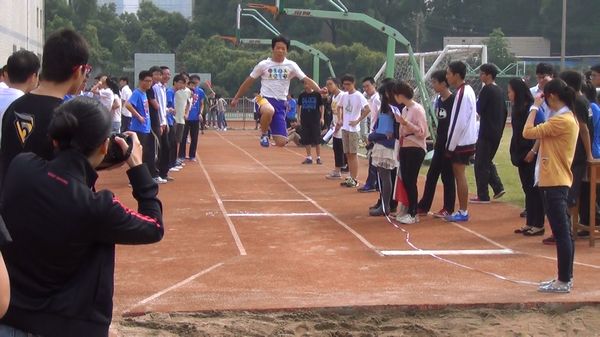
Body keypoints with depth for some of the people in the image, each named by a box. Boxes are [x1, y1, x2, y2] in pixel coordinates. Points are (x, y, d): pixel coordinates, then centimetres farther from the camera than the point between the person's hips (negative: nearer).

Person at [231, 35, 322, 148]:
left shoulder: (291, 65, 4)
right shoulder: (263, 64, 0)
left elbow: (306, 79, -3)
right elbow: (249, 81, 9)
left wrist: (319, 90, -21)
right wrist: (236, 98, 13)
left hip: (280, 103, 2)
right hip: (265, 99, -2)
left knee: (281, 142, -7)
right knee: (269, 111, -43)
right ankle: (264, 133, -12)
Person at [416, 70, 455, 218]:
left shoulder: (453, 101, -14)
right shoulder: (438, 100, 9)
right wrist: (437, 140, 13)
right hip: (440, 144, 8)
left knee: (447, 176, 0)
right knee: (431, 175, 10)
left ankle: (448, 209, 9)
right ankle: (423, 206, 16)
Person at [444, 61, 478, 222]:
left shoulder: (462, 94, -18)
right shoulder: (468, 90, 12)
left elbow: (459, 123, -21)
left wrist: (450, 145, -14)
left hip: (461, 142, -9)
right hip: (466, 141, 9)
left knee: (460, 175, -4)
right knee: (459, 174, 13)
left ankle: (463, 212, 1)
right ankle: (462, 210, 18)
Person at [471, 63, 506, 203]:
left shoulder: (487, 89, -13)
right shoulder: (500, 91, 13)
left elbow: (479, 109, -15)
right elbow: (504, 112, 17)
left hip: (486, 133, -9)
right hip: (497, 133, 9)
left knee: (481, 163, -2)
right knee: (488, 161, 20)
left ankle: (483, 196, -1)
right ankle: (498, 187, 11)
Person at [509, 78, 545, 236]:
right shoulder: (517, 109, 11)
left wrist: (533, 151, -21)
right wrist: (515, 152, 11)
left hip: (531, 155, -8)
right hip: (521, 154, 8)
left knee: (533, 189, -3)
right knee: (527, 188, 12)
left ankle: (538, 225, 4)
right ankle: (529, 223, 18)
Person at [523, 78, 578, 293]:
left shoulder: (561, 120, -18)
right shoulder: (569, 118, 14)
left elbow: (528, 132, -20)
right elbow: (543, 135, 13)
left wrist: (535, 108, -8)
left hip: (554, 183, -10)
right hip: (559, 181, 10)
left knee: (561, 232, -6)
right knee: (564, 232, 14)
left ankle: (563, 281, -2)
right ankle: (566, 277, 21)